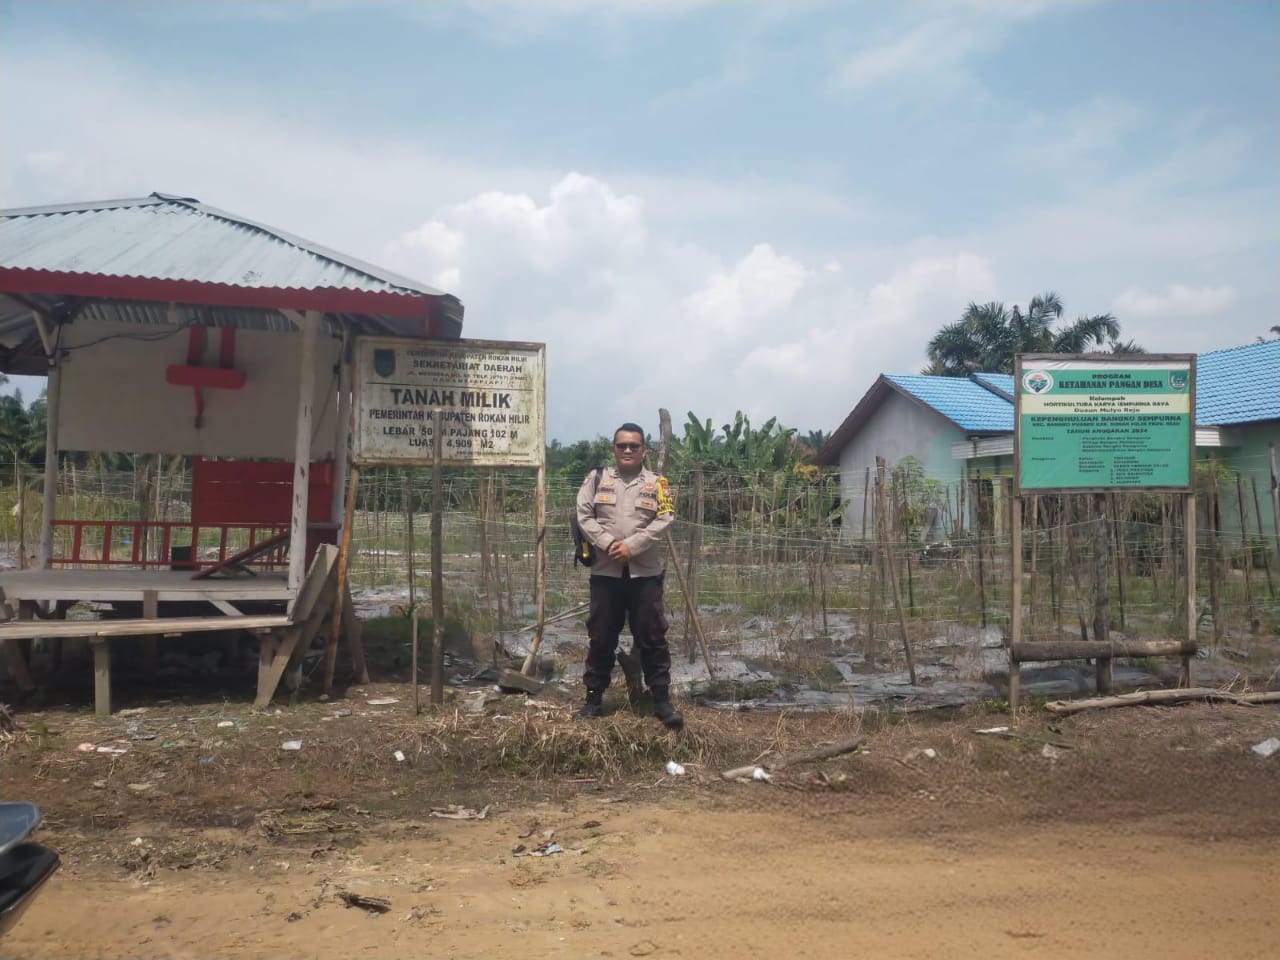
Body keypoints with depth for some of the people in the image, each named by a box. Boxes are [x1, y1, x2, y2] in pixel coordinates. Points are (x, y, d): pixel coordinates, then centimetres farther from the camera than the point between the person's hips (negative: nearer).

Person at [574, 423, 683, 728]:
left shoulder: (657, 483, 5)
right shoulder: (597, 478, 8)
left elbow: (665, 520, -6)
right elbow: (584, 516, 0)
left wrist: (632, 546, -15)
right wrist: (607, 543, -15)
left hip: (645, 572, -1)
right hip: (605, 571, 1)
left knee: (652, 637, 2)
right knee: (601, 637, 8)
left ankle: (661, 700, 10)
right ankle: (594, 698, 19)